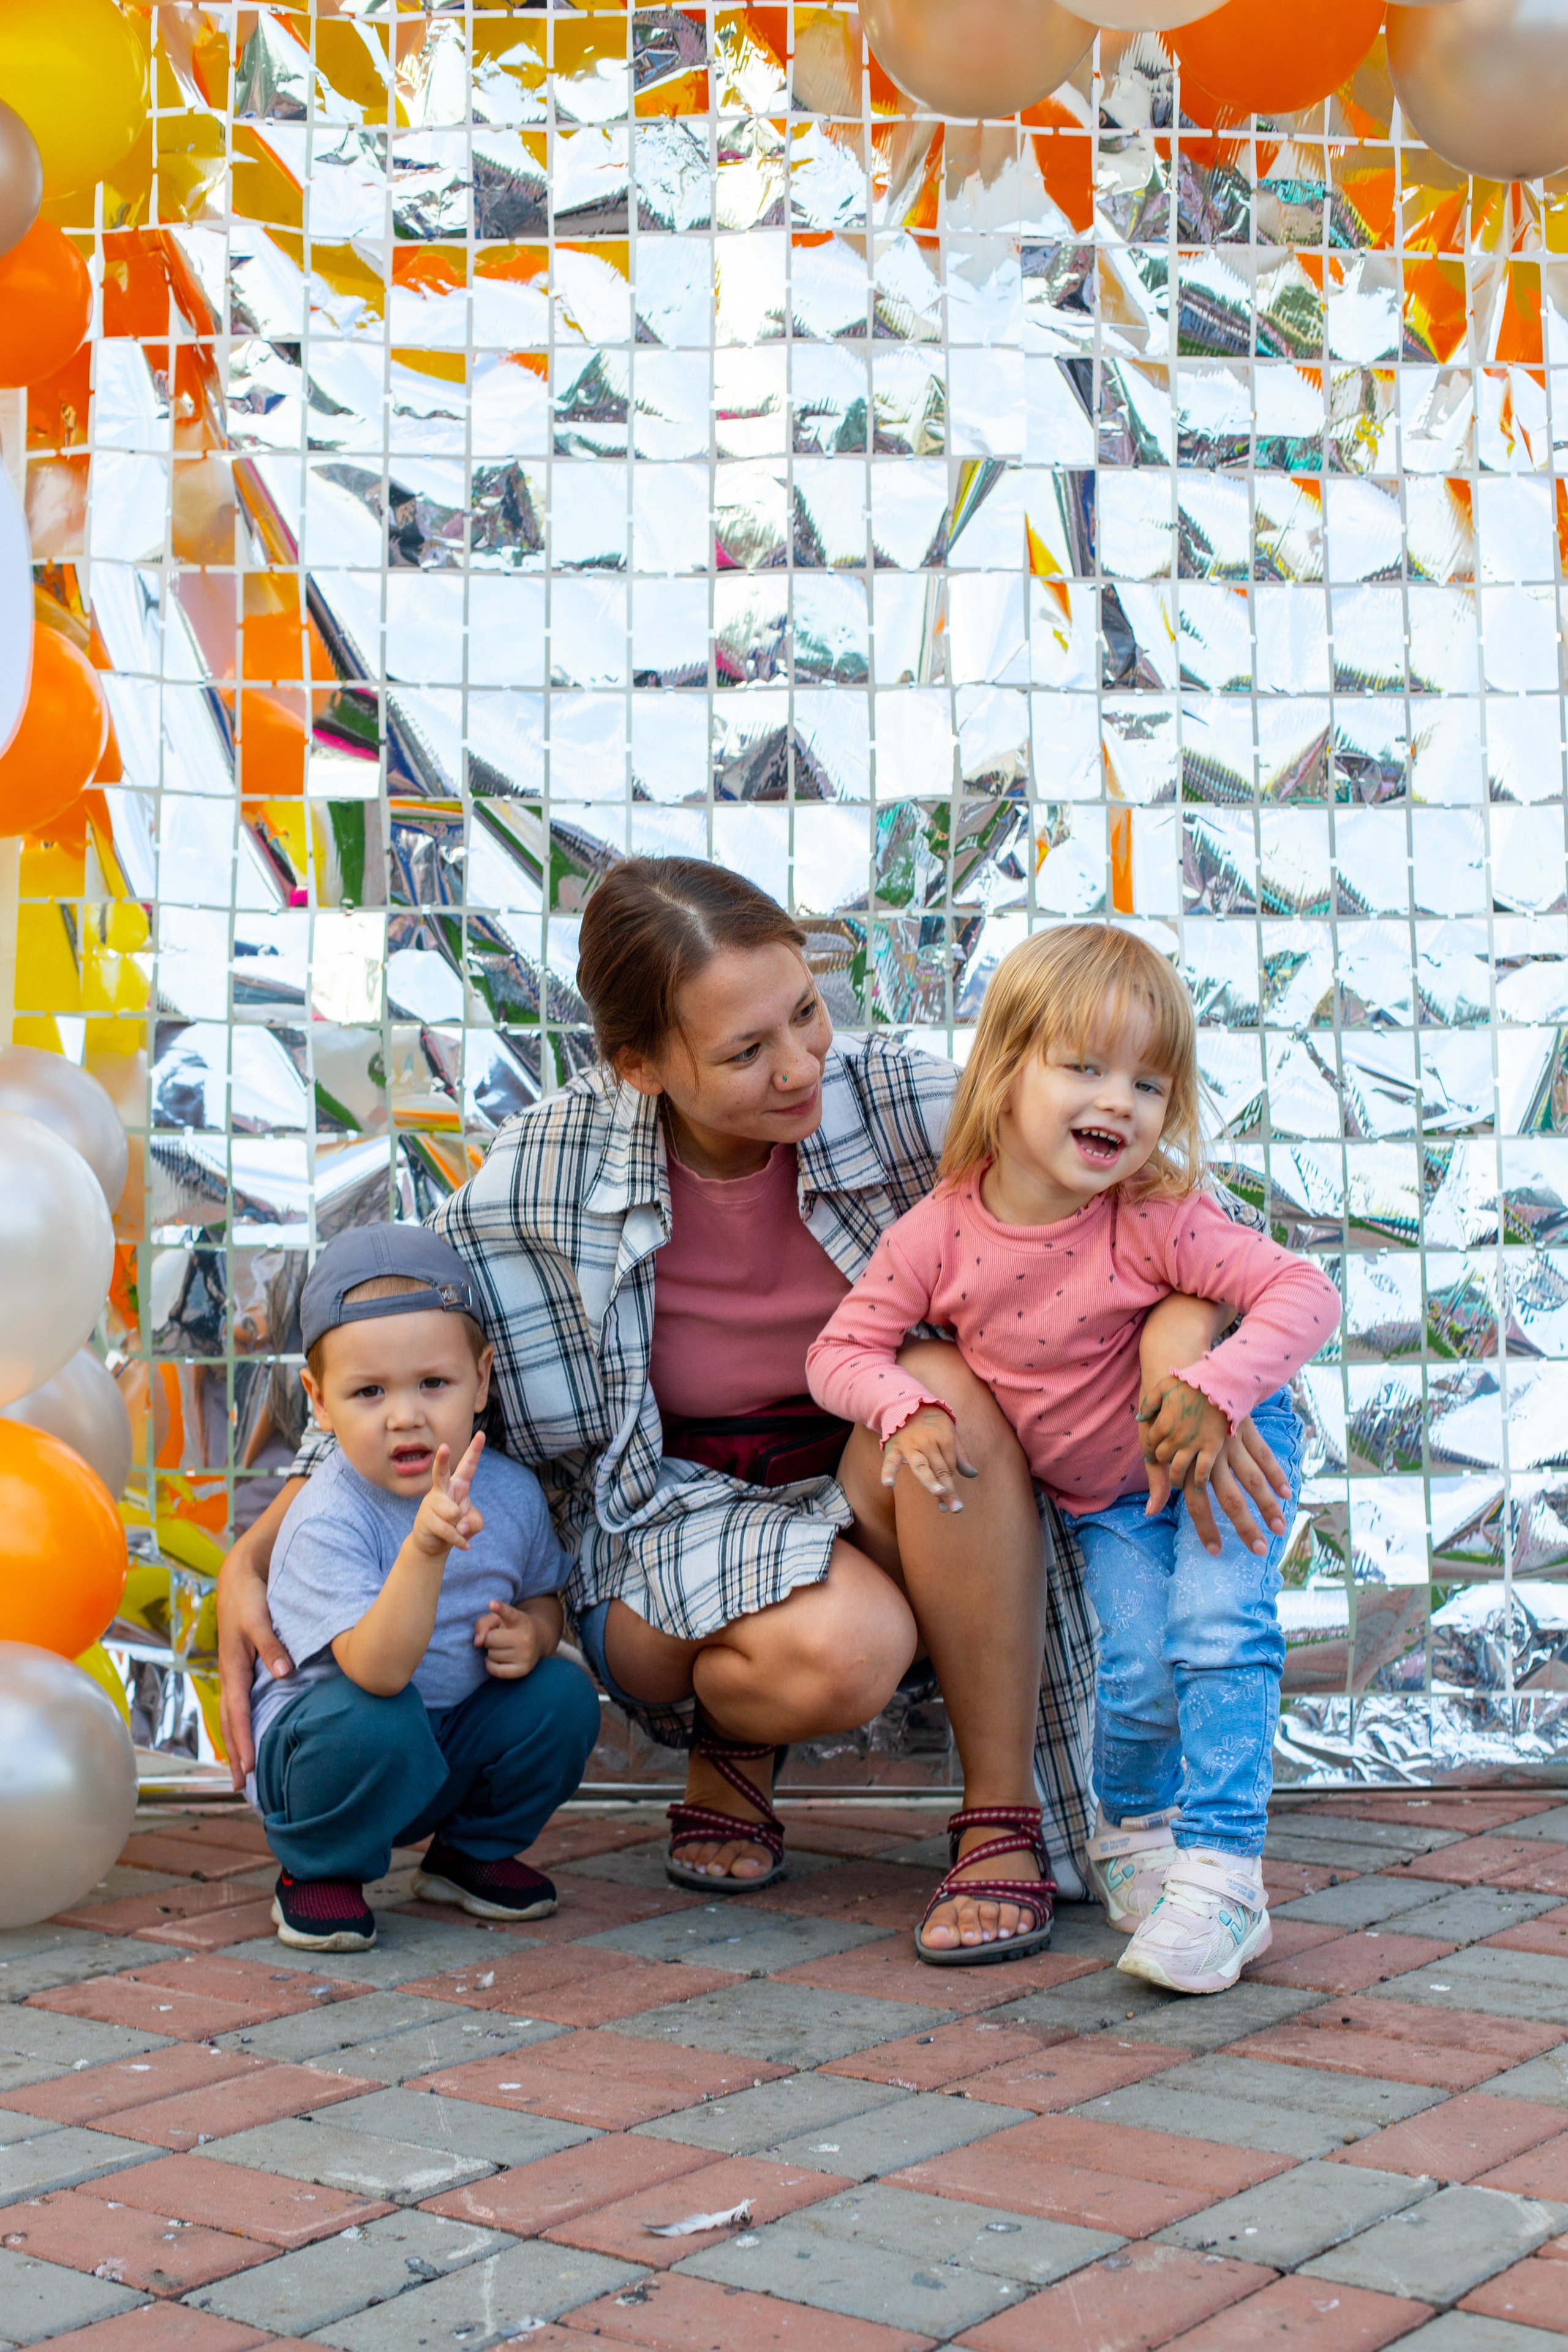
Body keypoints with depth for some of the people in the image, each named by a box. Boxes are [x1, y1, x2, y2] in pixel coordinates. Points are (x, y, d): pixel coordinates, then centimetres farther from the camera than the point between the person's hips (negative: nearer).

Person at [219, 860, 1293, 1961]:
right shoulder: (544, 1184, -16)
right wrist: (250, 1561, -11)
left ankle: (1002, 1818, -18)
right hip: (676, 1525, -2)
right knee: (841, 1650, -36)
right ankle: (729, 1743, 3)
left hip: (877, 1503, 2)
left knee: (950, 1382, -32)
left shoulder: (893, 1102, -15)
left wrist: (1178, 1326, -33)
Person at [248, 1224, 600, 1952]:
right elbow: (377, 1670, -39)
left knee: (563, 1696, -16)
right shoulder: (326, 1520, -28)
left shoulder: (511, 1492, -9)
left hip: (454, 1751, 6)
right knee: (372, 1719, -36)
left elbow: (544, 1595, 11)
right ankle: (315, 1872, -5)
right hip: (315, 1749, -6)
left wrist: (532, 1633, -14)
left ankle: (470, 1851, 11)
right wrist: (425, 1547, -54)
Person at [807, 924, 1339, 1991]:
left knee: (1217, 1632, -21)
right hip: (1103, 1499, 2)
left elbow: (1305, 1293, -29)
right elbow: (841, 1349, -8)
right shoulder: (938, 1235, -18)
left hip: (1220, 1450, -2)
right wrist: (907, 1408, -27)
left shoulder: (1157, 1220, -26)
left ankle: (1219, 1873, -10)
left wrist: (1216, 1388, -43)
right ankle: (1133, 1830, 23)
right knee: (1139, 1674, -9)